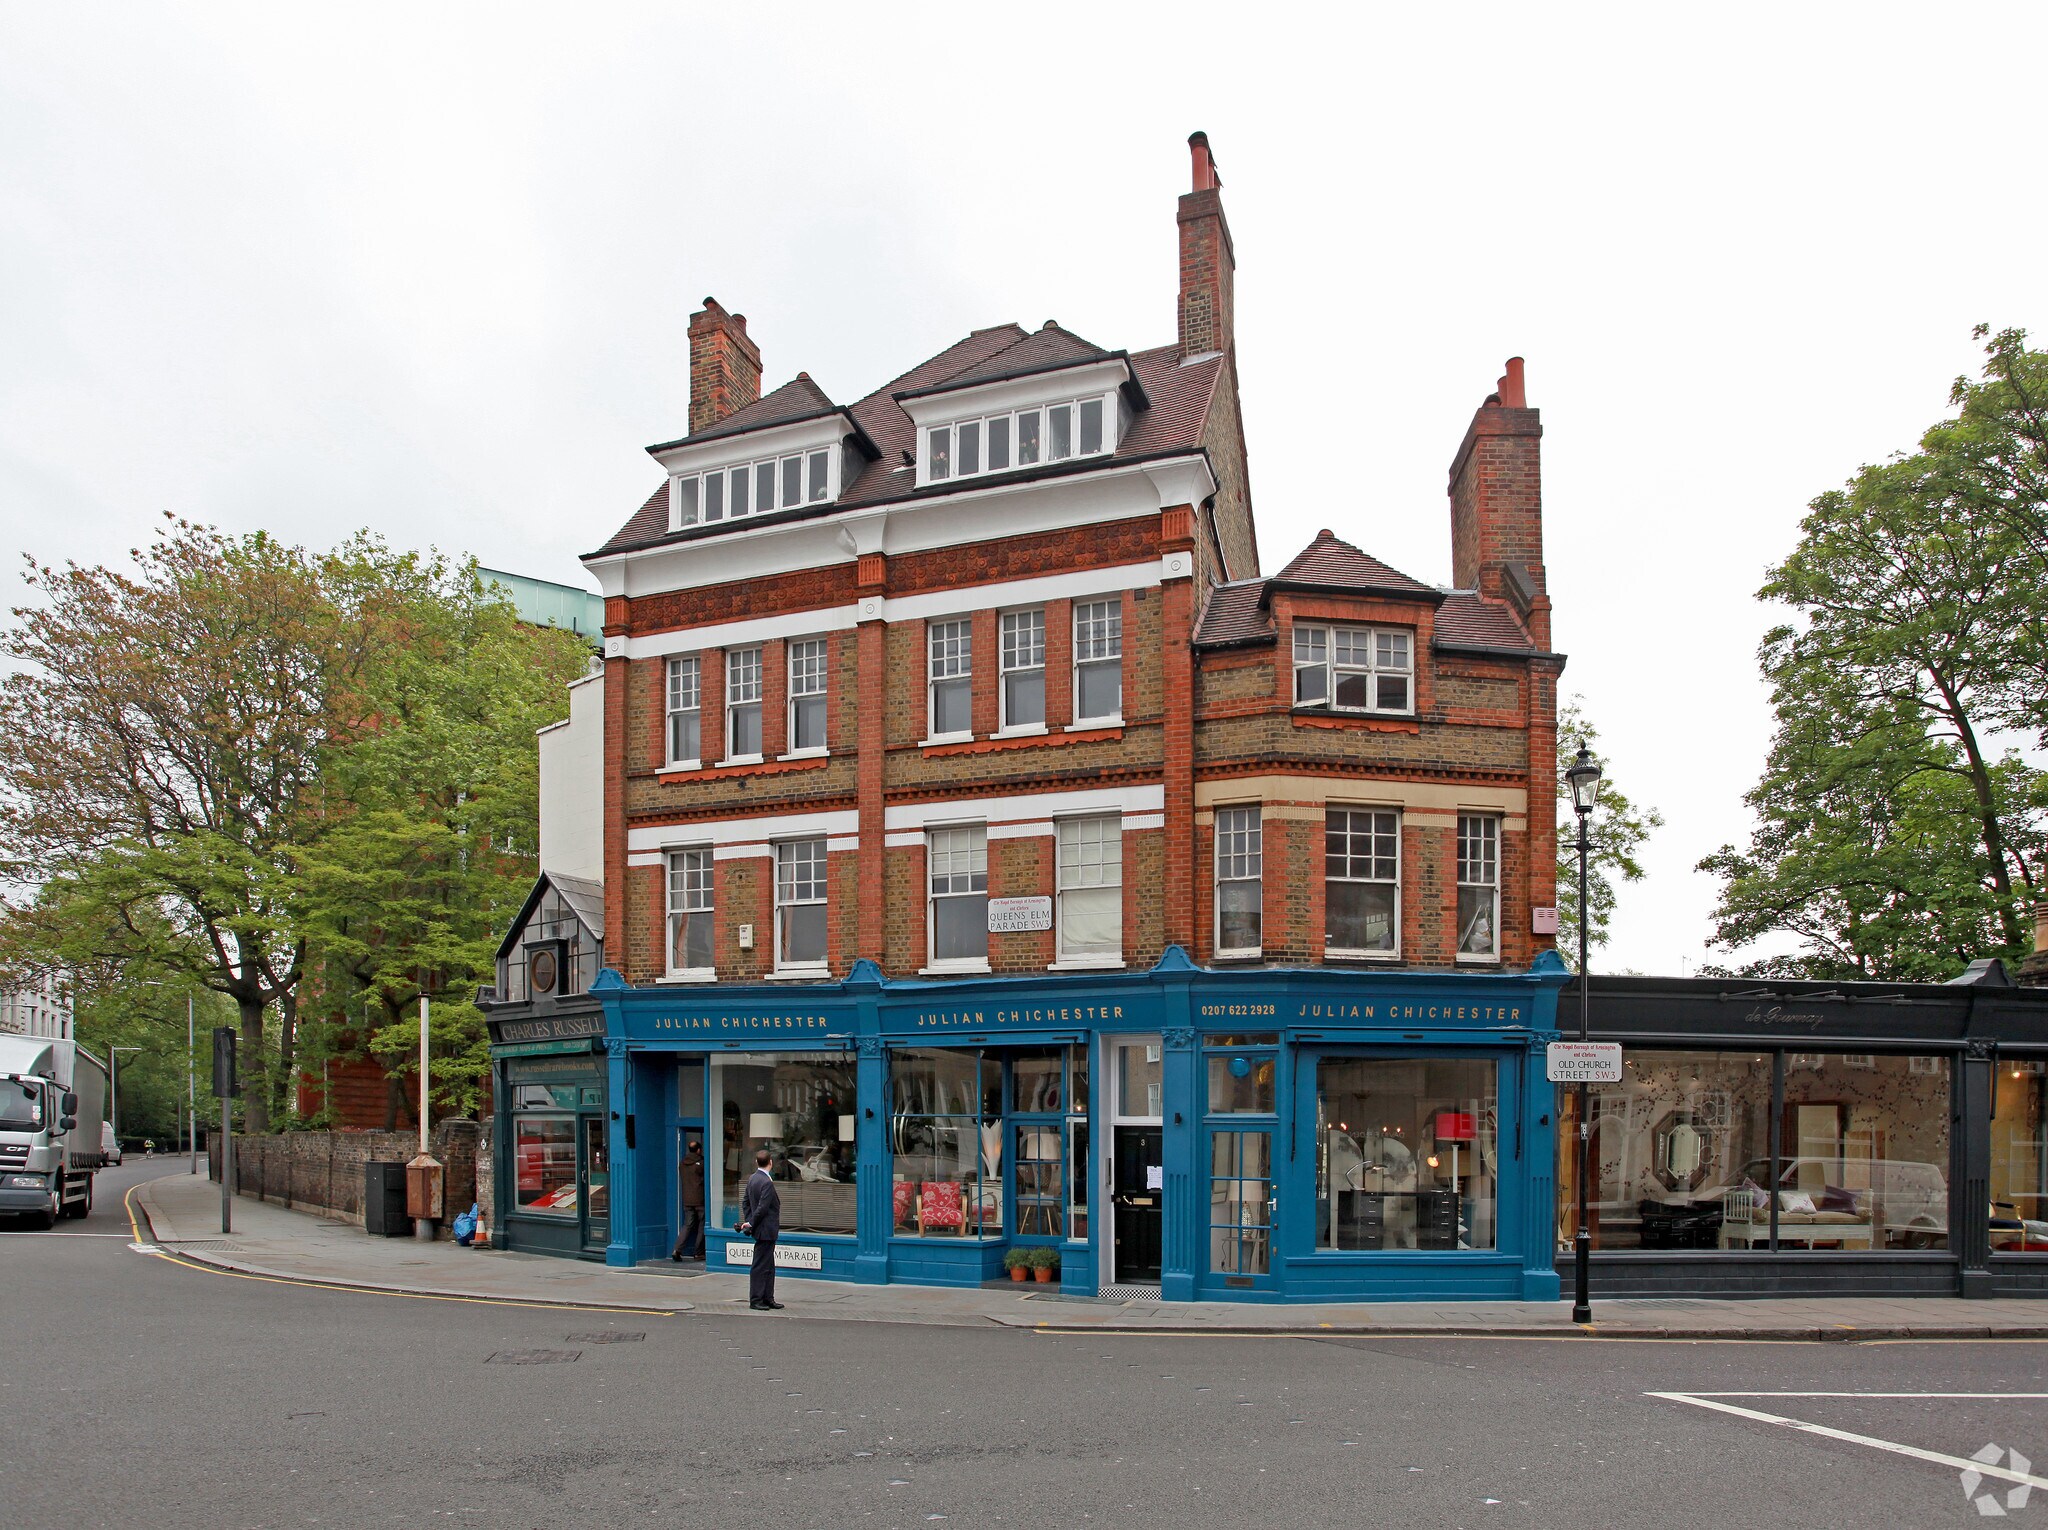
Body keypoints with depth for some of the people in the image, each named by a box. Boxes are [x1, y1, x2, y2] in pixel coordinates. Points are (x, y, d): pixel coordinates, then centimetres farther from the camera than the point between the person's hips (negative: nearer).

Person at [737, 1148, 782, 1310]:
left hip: (764, 1230, 9)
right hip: (766, 1230, -9)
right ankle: (755, 1300, 4)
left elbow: (745, 1201, 13)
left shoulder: (752, 1178, 7)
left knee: (768, 1266, 15)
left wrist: (749, 1222, 11)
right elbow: (762, 1208, -22)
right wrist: (751, 1224, -10)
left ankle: (768, 1298, 21)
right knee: (760, 1266, -2)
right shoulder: (766, 1182, -21)